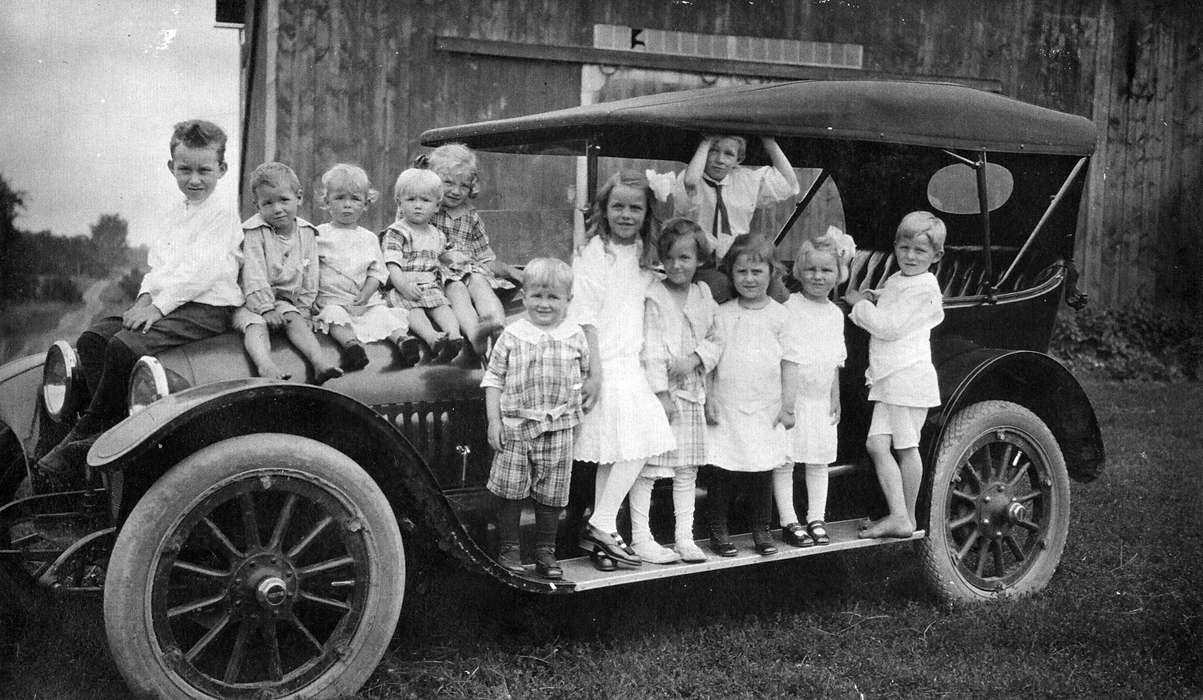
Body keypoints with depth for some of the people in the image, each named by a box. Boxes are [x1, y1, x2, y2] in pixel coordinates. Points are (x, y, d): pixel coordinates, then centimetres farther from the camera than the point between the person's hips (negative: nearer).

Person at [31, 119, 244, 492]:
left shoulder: (223, 214, -3)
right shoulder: (171, 215, 23)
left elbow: (200, 270, -14)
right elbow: (158, 264, 16)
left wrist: (159, 304, -20)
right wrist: (146, 297, -5)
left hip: (205, 308, -9)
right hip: (161, 300, 9)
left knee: (125, 346, -27)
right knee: (92, 338, -12)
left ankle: (82, 440, -15)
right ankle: (113, 429, -20)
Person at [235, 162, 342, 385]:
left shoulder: (306, 233, 3)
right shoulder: (254, 232, -11)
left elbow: (310, 277, 8)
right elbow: (254, 275, -17)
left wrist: (303, 308, 1)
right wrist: (266, 308, -22)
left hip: (287, 300, 4)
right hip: (252, 300, -3)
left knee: (295, 321, -23)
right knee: (255, 324, -29)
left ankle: (321, 364, -39)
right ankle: (265, 366, -53)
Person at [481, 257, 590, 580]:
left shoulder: (574, 336, 4)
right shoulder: (512, 336, -1)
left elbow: (585, 376, 15)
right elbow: (494, 378, 1)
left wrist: (578, 408, 6)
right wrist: (494, 421, -3)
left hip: (558, 428, 1)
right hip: (515, 425, -1)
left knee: (551, 494, 6)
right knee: (511, 492, 3)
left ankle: (545, 551, 19)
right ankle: (509, 549, 16)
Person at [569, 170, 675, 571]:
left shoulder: (643, 253, 14)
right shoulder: (594, 252, -9)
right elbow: (585, 315, -13)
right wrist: (594, 371, -18)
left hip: (630, 363, 7)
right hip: (605, 362, -7)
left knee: (614, 453, 8)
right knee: (635, 447, -10)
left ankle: (600, 530, 14)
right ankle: (602, 527, -2)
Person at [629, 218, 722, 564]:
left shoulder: (703, 294, 9)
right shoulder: (655, 296, -8)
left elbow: (715, 340, 10)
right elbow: (651, 348, -11)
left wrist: (694, 359, -10)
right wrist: (661, 393, -15)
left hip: (692, 391, 6)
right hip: (660, 389, -5)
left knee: (687, 469, 10)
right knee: (648, 466, -4)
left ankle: (685, 537, 17)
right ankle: (640, 537, 5)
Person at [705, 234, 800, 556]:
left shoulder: (779, 315, 2)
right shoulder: (722, 314, 2)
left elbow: (789, 362, 3)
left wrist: (788, 405, 0)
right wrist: (708, 396, -3)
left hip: (766, 410, 1)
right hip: (727, 408, 0)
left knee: (763, 472, 7)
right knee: (723, 473, 2)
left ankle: (761, 529, 21)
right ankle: (718, 530, 14)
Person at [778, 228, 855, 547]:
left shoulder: (835, 313, 10)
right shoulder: (789, 308, -7)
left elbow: (835, 361, 17)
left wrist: (835, 398, 15)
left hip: (821, 399, 5)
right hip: (791, 397, -5)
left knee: (819, 461, 10)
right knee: (784, 461, -2)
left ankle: (816, 519, 19)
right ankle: (789, 522, 6)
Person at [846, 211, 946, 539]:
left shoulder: (923, 286, -10)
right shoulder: (896, 280, 18)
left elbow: (889, 327, -16)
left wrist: (860, 304, -4)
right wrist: (872, 298, 12)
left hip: (909, 376, -9)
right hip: (889, 378, 9)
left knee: (906, 448, -1)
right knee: (876, 444, 2)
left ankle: (906, 517, 7)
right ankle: (898, 517, 6)